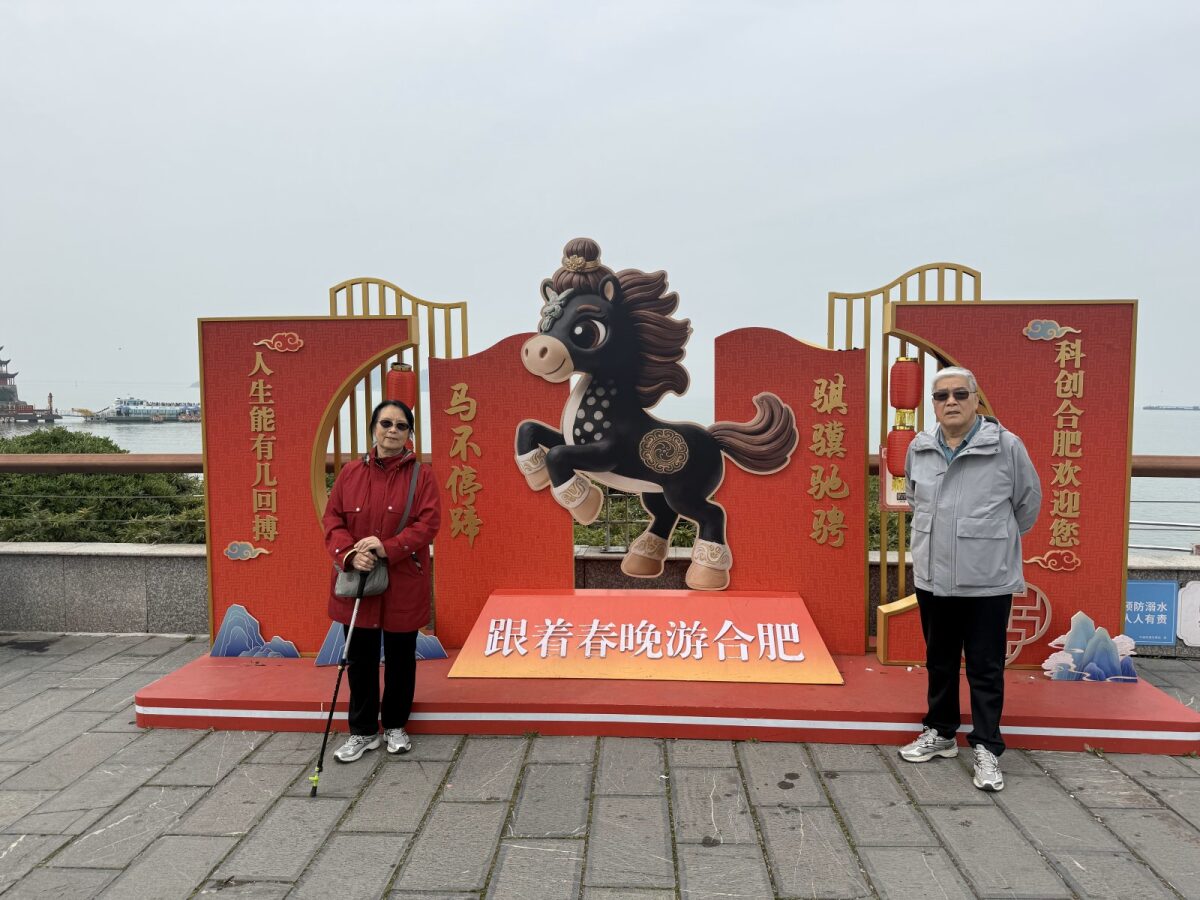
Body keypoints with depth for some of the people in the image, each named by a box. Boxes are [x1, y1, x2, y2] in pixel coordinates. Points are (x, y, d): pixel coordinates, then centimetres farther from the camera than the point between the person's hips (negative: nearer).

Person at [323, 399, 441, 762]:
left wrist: (388, 548, -23)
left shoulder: (421, 475, -3)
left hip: (403, 584, -2)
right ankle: (363, 732, 24)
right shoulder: (350, 473, 3)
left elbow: (428, 523, -12)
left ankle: (395, 726, 30)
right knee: (360, 659, 9)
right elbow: (333, 520, 1)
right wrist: (349, 553, -18)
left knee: (400, 658, 11)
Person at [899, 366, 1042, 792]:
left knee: (985, 668, 4)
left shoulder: (1006, 446, -9)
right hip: (933, 577, 4)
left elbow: (1028, 502, 4)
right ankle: (940, 733, 33)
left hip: (987, 580, -4)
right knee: (939, 661, 17)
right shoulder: (919, 448, 2)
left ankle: (986, 749, 16)